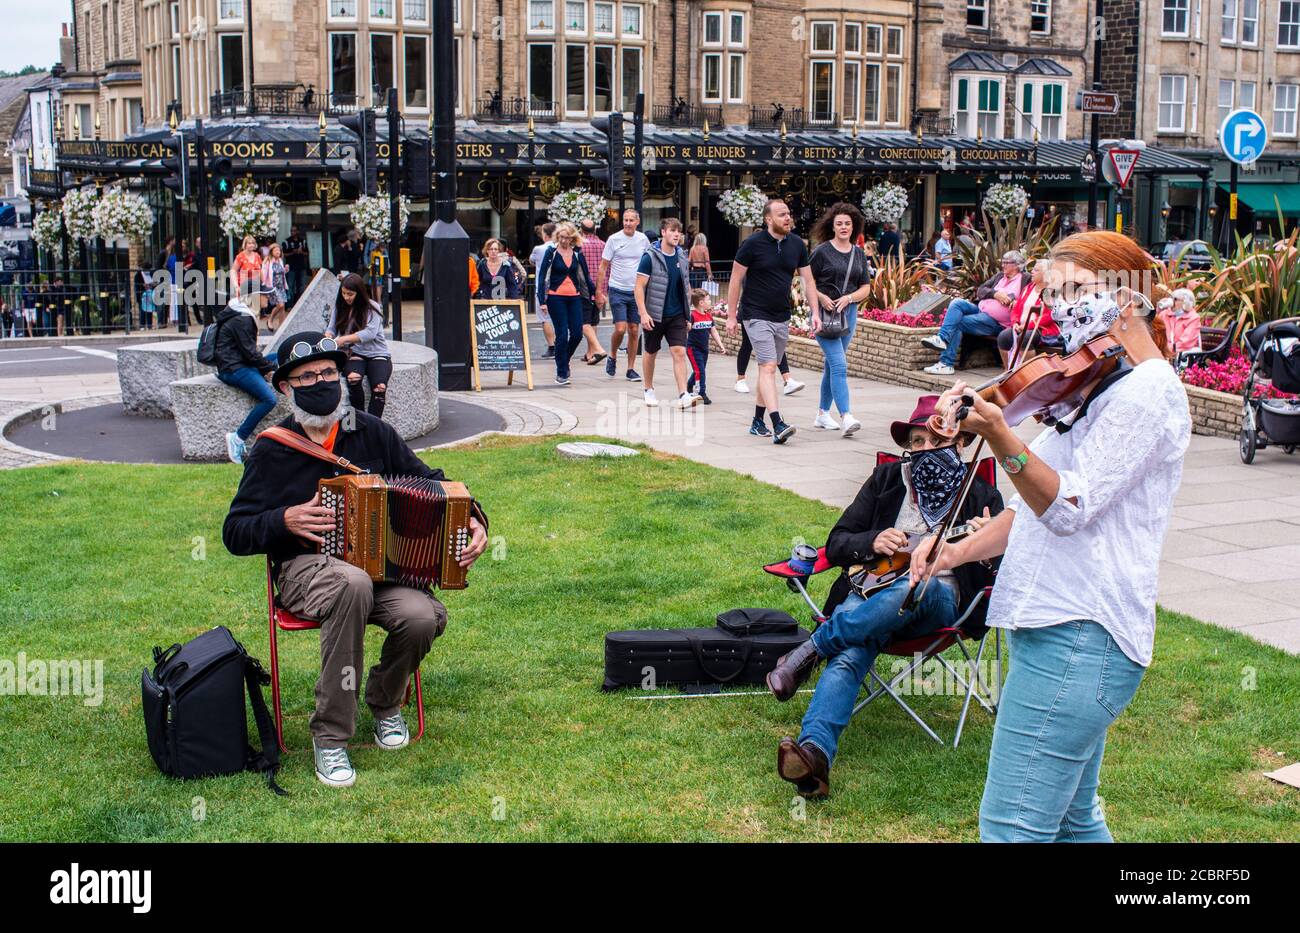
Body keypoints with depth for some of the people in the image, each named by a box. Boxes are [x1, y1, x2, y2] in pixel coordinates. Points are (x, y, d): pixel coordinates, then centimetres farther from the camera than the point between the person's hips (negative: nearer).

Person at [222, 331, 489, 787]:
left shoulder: (373, 433, 9)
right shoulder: (272, 451, 3)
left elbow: (428, 482, 15)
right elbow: (235, 533, 5)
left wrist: (471, 518, -3)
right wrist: (286, 521, -13)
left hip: (382, 562, 3)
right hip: (306, 567, -2)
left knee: (424, 617, -30)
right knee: (354, 583, -40)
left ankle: (385, 701, 7)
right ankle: (330, 735, -28)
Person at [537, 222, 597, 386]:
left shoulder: (577, 254, 9)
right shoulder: (551, 253, 0)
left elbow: (585, 275, 17)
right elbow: (542, 276, -2)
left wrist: (594, 292, 15)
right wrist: (543, 300, -8)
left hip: (574, 298, 4)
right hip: (556, 298, -4)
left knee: (577, 334, -2)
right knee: (562, 335, -7)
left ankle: (563, 361, 24)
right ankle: (561, 373, 1)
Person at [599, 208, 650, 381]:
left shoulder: (643, 239, 4)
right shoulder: (614, 239, -5)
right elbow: (603, 267, -1)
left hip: (636, 291, 3)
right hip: (617, 290, -3)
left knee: (634, 331, 4)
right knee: (620, 329, -12)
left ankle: (631, 369, 12)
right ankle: (612, 357, 15)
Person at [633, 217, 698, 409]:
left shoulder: (682, 257, 7)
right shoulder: (650, 256, -9)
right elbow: (639, 287, -11)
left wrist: (688, 315, 13)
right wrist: (643, 313, -19)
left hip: (677, 315, 3)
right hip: (654, 315, -3)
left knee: (679, 352, -9)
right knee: (651, 353, 12)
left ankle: (683, 396, -14)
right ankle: (649, 390, 31)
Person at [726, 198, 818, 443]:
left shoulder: (797, 245, 5)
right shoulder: (753, 243, -9)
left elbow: (808, 281, 9)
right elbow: (736, 280, -4)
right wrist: (731, 316, -5)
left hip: (782, 317, 6)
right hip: (756, 316, -6)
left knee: (768, 368, 13)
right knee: (768, 367, -16)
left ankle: (757, 421, 24)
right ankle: (778, 425, -25)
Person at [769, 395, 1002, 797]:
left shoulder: (981, 496, 14)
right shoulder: (886, 480, 18)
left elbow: (991, 580, 9)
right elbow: (836, 545, 16)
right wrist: (873, 542, -5)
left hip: (939, 599, -1)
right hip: (873, 590, 1)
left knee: (920, 586, -40)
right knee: (848, 655, -33)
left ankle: (810, 650, -34)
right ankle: (814, 750, -54)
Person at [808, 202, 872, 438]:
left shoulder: (859, 254, 11)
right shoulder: (822, 251, -4)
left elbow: (865, 287, 12)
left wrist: (848, 298, -6)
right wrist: (821, 298, -16)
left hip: (848, 312, 6)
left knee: (832, 364, 14)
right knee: (839, 365, -16)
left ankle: (822, 413, 25)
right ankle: (846, 417, -23)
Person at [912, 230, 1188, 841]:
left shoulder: (1147, 390, -11)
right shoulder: (1100, 384, 20)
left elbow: (1069, 507, -21)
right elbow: (1039, 506, 21)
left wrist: (999, 436, -35)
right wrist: (956, 552, 8)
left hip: (1079, 638, -11)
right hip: (1064, 625, 11)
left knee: (1011, 827, -11)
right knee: (1071, 820, 19)